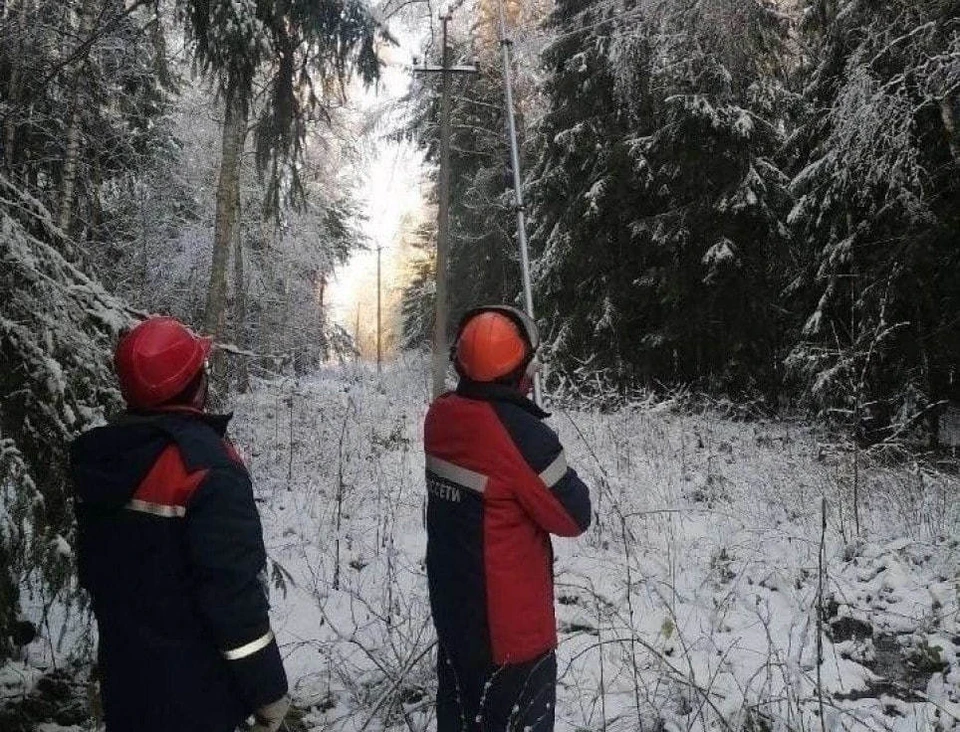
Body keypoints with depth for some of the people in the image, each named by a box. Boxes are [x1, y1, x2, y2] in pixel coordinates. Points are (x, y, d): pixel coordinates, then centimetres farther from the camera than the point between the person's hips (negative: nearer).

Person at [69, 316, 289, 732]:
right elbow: (232, 588, -25)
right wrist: (267, 685, -15)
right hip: (195, 691, -7)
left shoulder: (97, 457, 0)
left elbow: (93, 570, 11)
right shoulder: (206, 463, -24)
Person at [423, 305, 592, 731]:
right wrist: (557, 472, 0)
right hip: (511, 622, -7)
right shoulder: (522, 435, -28)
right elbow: (573, 517, -17)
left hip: (452, 607, 7)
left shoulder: (440, 417, -6)